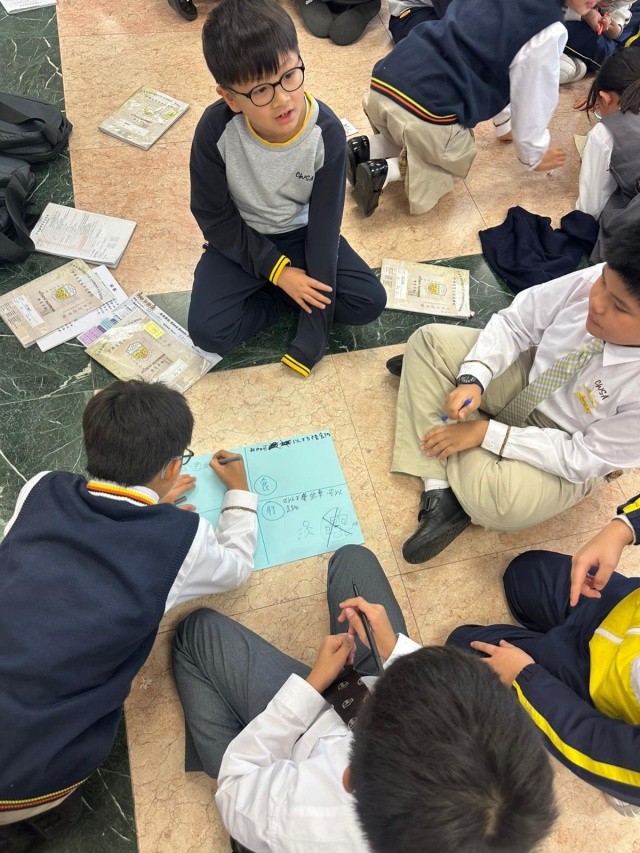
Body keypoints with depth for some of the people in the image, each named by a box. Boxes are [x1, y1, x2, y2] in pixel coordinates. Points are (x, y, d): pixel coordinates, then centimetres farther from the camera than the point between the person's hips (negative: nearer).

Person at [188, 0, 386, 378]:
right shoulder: (216, 129, -26)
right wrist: (276, 270, -22)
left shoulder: (327, 132, -25)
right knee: (208, 331, -20)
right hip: (241, 238, 0)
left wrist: (312, 339, -24)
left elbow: (324, 227, -21)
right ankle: (288, 294, 0)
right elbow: (213, 216, -13)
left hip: (301, 233, 1)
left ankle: (281, 292, -1)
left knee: (369, 301, -16)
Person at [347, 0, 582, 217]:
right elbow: (533, 98, 6)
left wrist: (505, 123, 44)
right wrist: (534, 156, 25)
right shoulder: (547, 33, -4)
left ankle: (364, 150, 10)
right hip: (427, 113, -7)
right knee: (456, 158, 25)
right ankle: (387, 171, -1)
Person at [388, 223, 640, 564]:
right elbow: (514, 322, -11)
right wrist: (473, 379, -27)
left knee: (496, 499, -35)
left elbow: (583, 459, -25)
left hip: (569, 455, -5)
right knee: (429, 341, -9)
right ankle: (441, 492, -14)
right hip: (529, 377, 6)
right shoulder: (596, 279, -24)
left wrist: (485, 432, -26)